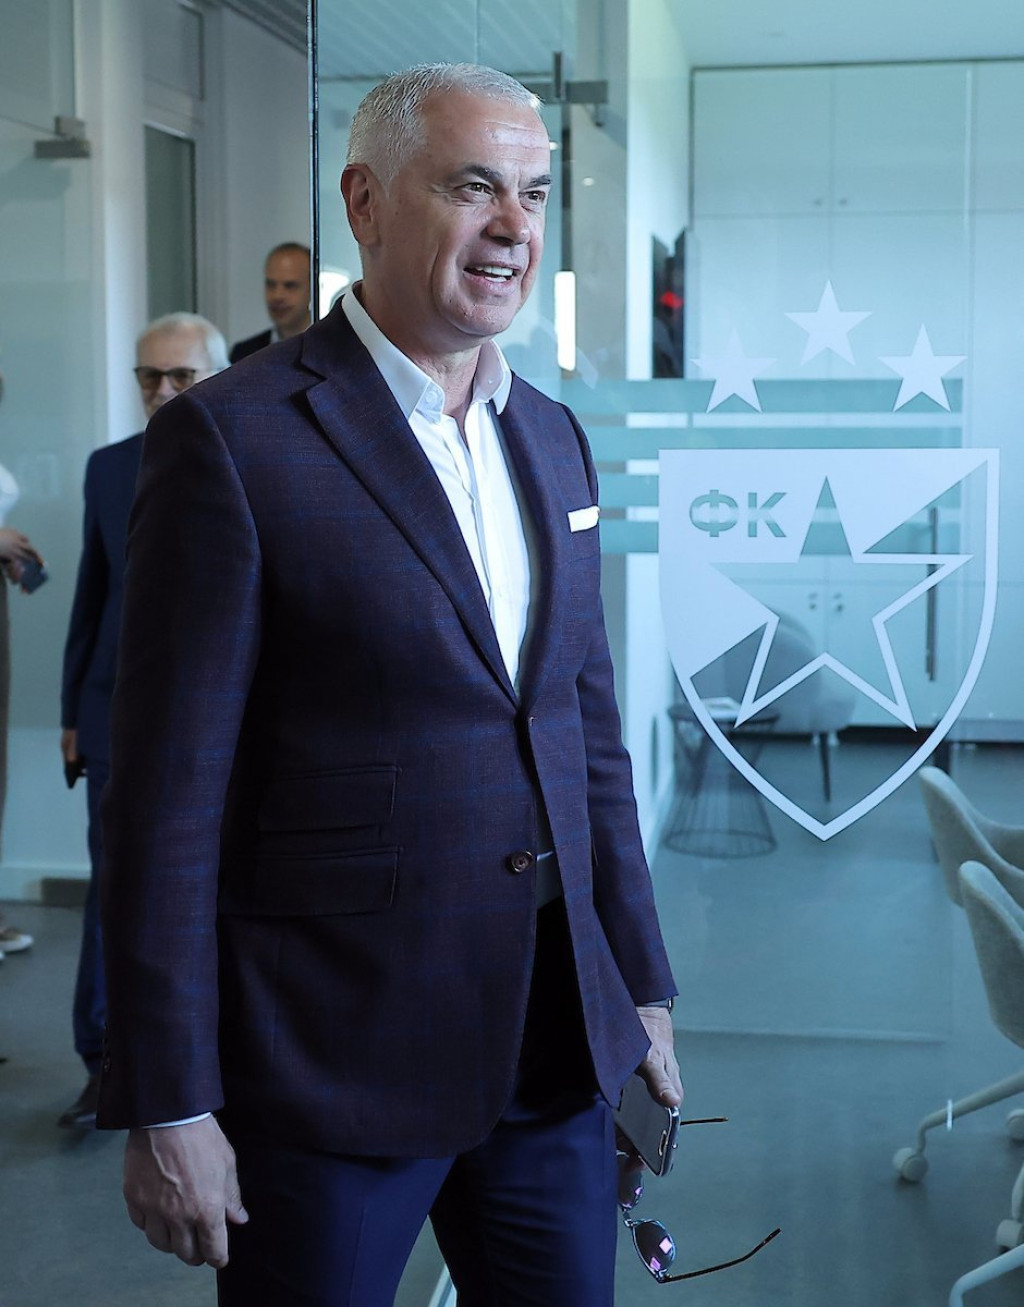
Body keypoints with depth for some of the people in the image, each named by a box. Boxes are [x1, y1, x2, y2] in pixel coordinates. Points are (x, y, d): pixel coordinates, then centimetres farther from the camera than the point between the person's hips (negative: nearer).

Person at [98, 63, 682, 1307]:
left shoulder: (551, 437, 9)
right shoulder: (231, 438, -11)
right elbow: (166, 796, -12)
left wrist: (641, 988, 14)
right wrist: (166, 1109, -12)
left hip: (556, 1060, 6)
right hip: (328, 1064, -6)